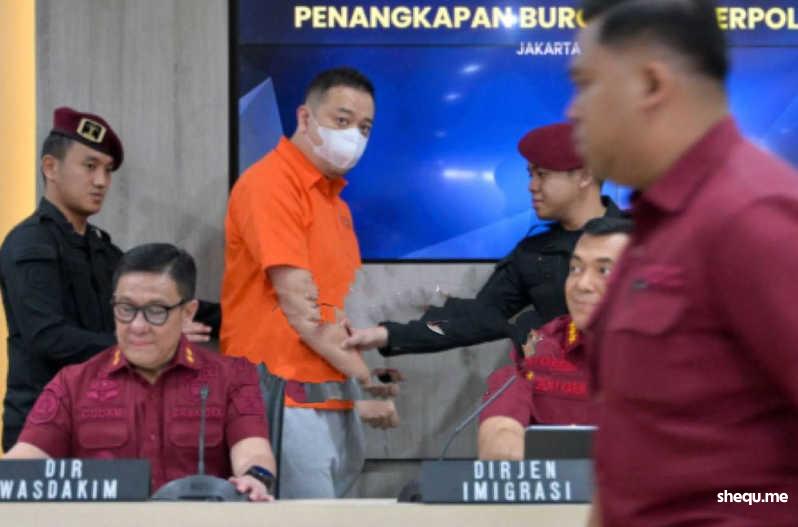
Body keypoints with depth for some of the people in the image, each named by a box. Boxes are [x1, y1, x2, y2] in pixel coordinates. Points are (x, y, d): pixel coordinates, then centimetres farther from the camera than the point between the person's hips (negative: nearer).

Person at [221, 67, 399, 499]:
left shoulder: (334, 198, 18)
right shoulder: (270, 183, -10)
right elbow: (297, 304, -17)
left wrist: (363, 381, 8)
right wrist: (364, 379, -15)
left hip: (335, 403, 9)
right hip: (287, 402, -9)